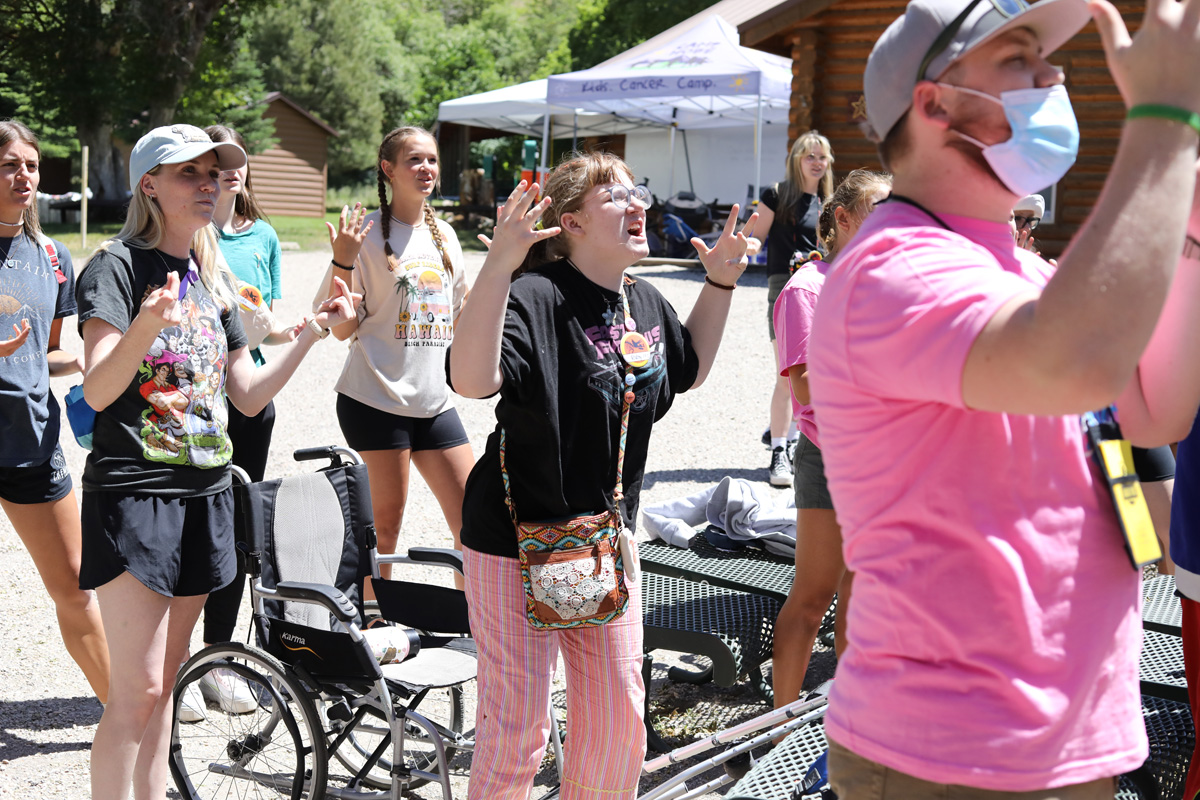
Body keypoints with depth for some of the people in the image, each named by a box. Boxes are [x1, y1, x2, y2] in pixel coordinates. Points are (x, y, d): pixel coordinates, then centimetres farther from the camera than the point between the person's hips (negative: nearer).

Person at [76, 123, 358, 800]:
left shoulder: (213, 281, 13)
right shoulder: (118, 266, -8)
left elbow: (248, 396, 14)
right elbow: (97, 391, -20)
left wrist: (314, 331, 8)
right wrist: (145, 326, -38)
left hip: (206, 494, 7)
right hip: (134, 491, -7)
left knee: (165, 679, 14)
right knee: (138, 689, -9)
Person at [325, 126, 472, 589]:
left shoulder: (444, 235, 12)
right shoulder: (368, 234, -6)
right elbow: (344, 329, -9)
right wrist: (343, 261, -20)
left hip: (433, 399, 6)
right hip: (377, 397, -6)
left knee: (471, 516, 5)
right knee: (387, 520, 0)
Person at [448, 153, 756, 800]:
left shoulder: (646, 304, 6)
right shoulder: (535, 298, -19)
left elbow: (690, 369, 24)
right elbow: (472, 378, -36)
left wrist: (720, 283, 14)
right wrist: (498, 264, -43)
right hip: (518, 541, -7)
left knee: (618, 720, 17)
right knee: (516, 729, 1)